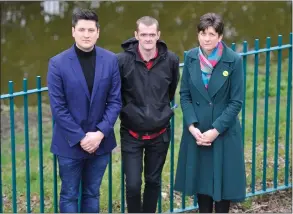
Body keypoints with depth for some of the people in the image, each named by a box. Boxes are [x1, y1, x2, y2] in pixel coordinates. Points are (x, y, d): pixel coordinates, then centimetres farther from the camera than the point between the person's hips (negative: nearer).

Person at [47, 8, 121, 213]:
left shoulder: (110, 60, -2)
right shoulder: (58, 63, -10)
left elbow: (115, 101, -1)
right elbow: (58, 107, -10)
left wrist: (100, 133, -12)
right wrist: (80, 138, -14)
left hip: (100, 141, 2)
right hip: (70, 143, -2)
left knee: (92, 194, 15)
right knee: (69, 196, 9)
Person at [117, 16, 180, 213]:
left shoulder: (171, 60, -8)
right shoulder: (123, 60, -15)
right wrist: (127, 111, 6)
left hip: (159, 134, 2)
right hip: (131, 134, -2)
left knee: (153, 181, 14)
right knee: (133, 184, -3)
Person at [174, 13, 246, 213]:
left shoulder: (234, 60, -11)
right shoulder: (191, 57, -2)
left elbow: (236, 101, -10)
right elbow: (185, 95, 2)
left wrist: (215, 130, -16)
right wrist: (192, 126, -11)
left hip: (224, 133, -3)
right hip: (197, 132, 3)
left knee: (223, 182, 5)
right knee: (201, 180, 12)